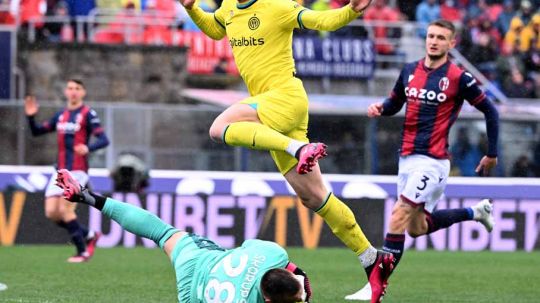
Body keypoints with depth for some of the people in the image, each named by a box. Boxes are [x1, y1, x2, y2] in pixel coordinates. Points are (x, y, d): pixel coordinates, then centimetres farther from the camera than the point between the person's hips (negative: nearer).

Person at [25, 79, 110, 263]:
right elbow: (37, 132, 21)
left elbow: (103, 140, -14)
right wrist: (31, 117, 1)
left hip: (78, 170, -7)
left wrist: (88, 148, -34)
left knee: (65, 209, -14)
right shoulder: (61, 115, 14)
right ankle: (89, 235, 17)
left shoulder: (88, 115, -5)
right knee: (51, 212, -1)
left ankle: (83, 252, 1)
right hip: (60, 171, 7)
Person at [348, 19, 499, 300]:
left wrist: (492, 153, 6)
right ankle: (475, 212, 37)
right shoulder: (409, 71, 9)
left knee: (399, 215, -18)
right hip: (407, 157, 7)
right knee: (417, 227, 14)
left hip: (433, 160, -7)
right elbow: (394, 103, 23)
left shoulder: (459, 77, -7)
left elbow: (490, 111, 2)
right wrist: (380, 108, -1)